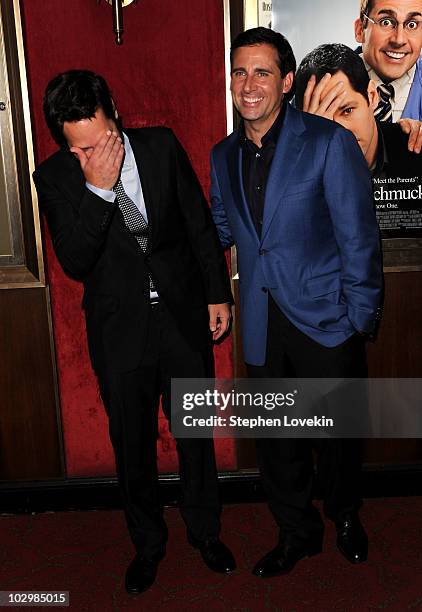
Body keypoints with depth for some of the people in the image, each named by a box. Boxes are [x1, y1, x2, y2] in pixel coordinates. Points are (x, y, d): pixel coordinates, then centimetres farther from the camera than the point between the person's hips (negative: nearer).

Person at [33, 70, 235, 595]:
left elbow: (201, 225, 3)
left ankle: (205, 530, 41)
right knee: (132, 445, 14)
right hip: (119, 331, 0)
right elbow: (75, 262, -17)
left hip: (185, 317, 1)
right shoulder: (54, 177, -9)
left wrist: (218, 293, 5)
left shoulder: (161, 146, -6)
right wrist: (98, 189, -28)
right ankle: (147, 543, 39)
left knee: (195, 434, 16)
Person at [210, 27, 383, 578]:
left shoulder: (329, 143, -9)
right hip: (263, 326, 4)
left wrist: (360, 321, -10)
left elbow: (359, 237, -9)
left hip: (326, 319, -4)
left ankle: (345, 516, 43)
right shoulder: (224, 155, 7)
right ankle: (297, 532, 37)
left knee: (337, 431, 14)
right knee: (276, 439, 14)